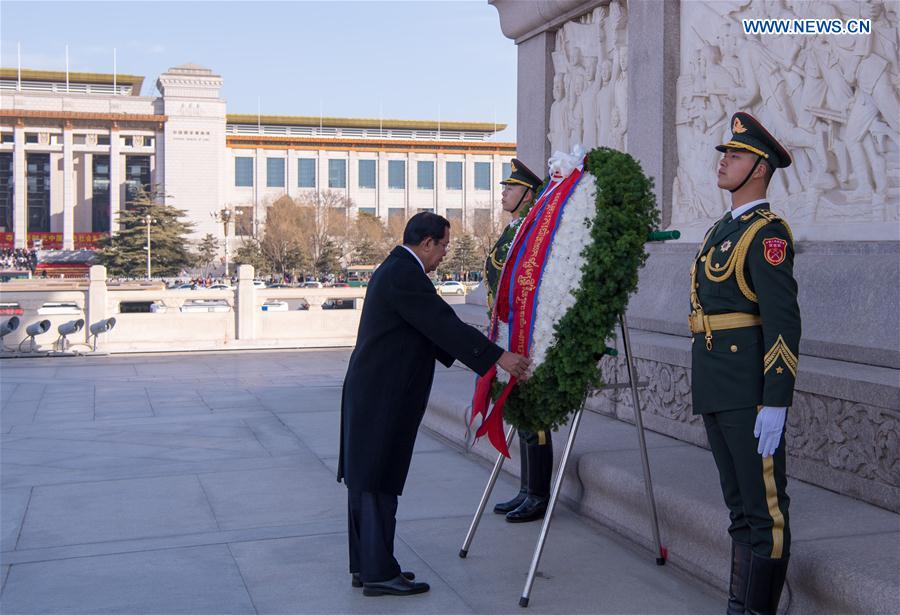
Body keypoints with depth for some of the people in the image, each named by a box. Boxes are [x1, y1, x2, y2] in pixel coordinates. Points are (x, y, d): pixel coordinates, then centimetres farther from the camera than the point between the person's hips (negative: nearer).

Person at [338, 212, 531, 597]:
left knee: (367, 478, 14)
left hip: (372, 394, 11)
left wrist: (485, 356, 19)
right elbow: (445, 324, -21)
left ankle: (365, 565, 22)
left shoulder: (396, 269, 15)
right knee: (379, 482, -4)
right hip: (382, 397, -11)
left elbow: (433, 329, 20)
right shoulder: (404, 275, -18)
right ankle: (378, 573, 4)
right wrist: (498, 357, -18)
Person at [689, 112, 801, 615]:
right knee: (740, 508, 16)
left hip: (750, 395, -10)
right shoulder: (724, 229, 18)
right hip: (716, 392, 10)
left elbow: (784, 322, -18)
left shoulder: (767, 232, -11)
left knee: (765, 511, -1)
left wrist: (775, 404, -22)